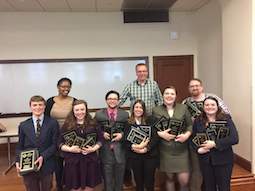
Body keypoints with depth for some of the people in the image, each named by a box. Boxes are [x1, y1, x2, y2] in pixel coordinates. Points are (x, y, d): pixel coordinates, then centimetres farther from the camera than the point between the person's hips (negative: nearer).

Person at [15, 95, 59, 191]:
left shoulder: (53, 123, -5)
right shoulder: (23, 125, 3)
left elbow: (55, 144, -6)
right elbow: (19, 146, 7)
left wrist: (43, 157, -17)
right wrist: (18, 161, -8)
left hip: (46, 166, -1)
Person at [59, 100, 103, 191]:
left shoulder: (93, 124, 5)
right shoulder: (67, 125, 0)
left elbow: (100, 139, 7)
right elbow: (60, 143, 0)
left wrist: (93, 149, -9)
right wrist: (70, 149, -17)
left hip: (90, 161, 2)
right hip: (73, 162, -1)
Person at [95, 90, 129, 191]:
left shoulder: (125, 114, 3)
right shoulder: (99, 114, 2)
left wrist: (122, 134, -15)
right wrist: (102, 134, -15)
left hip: (120, 151, 1)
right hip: (105, 151, -1)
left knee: (119, 179, 17)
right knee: (107, 180, 14)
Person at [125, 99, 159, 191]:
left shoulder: (150, 120, 1)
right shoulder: (128, 123, 2)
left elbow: (156, 137, -8)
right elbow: (126, 140, -3)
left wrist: (146, 148, -18)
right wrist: (135, 147, -20)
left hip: (150, 155, -1)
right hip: (134, 156, 1)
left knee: (149, 182, 7)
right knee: (138, 182, 13)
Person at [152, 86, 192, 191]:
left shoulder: (183, 108, 4)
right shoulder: (156, 110, 2)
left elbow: (190, 125, 6)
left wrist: (187, 135, -11)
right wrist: (160, 134, -16)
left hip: (181, 149, 1)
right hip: (166, 149, 0)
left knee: (184, 180, -1)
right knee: (169, 177, 12)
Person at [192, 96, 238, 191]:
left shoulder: (226, 119, -6)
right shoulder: (198, 121, 3)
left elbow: (234, 138, -16)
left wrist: (215, 143, -21)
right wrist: (198, 149, -12)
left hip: (223, 160, -2)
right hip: (205, 160, 3)